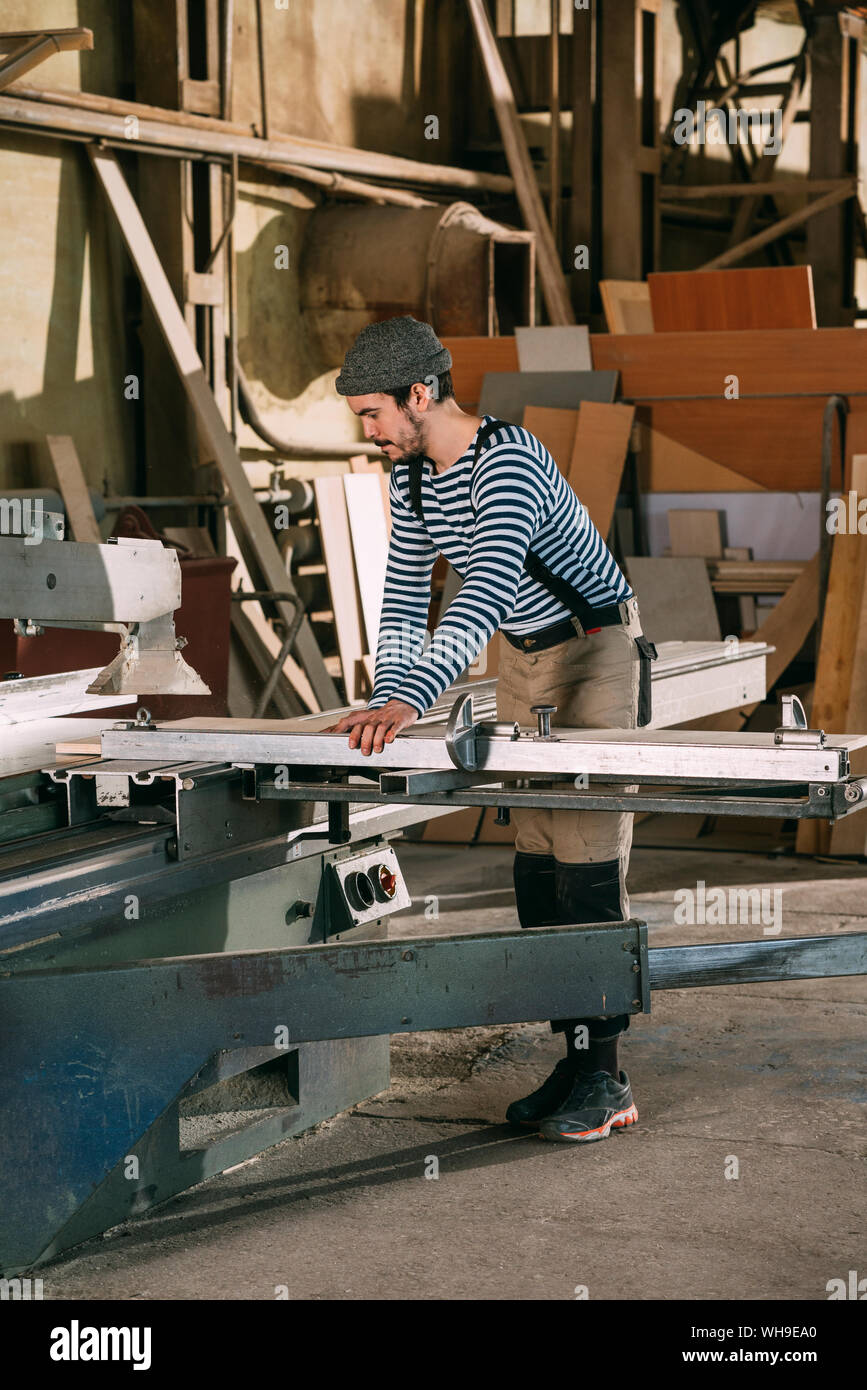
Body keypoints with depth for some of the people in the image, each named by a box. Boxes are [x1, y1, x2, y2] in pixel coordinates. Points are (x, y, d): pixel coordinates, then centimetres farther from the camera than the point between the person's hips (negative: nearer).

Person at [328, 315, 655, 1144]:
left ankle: (606, 1079, -8)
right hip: (521, 661, 8)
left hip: (594, 651, -8)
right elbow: (404, 594, 4)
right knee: (535, 865, 3)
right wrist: (390, 696, -11)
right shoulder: (411, 473, 1)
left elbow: (486, 594, -40)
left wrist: (413, 699, -50)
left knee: (588, 865, -11)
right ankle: (573, 1057, 7)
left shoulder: (508, 462, -28)